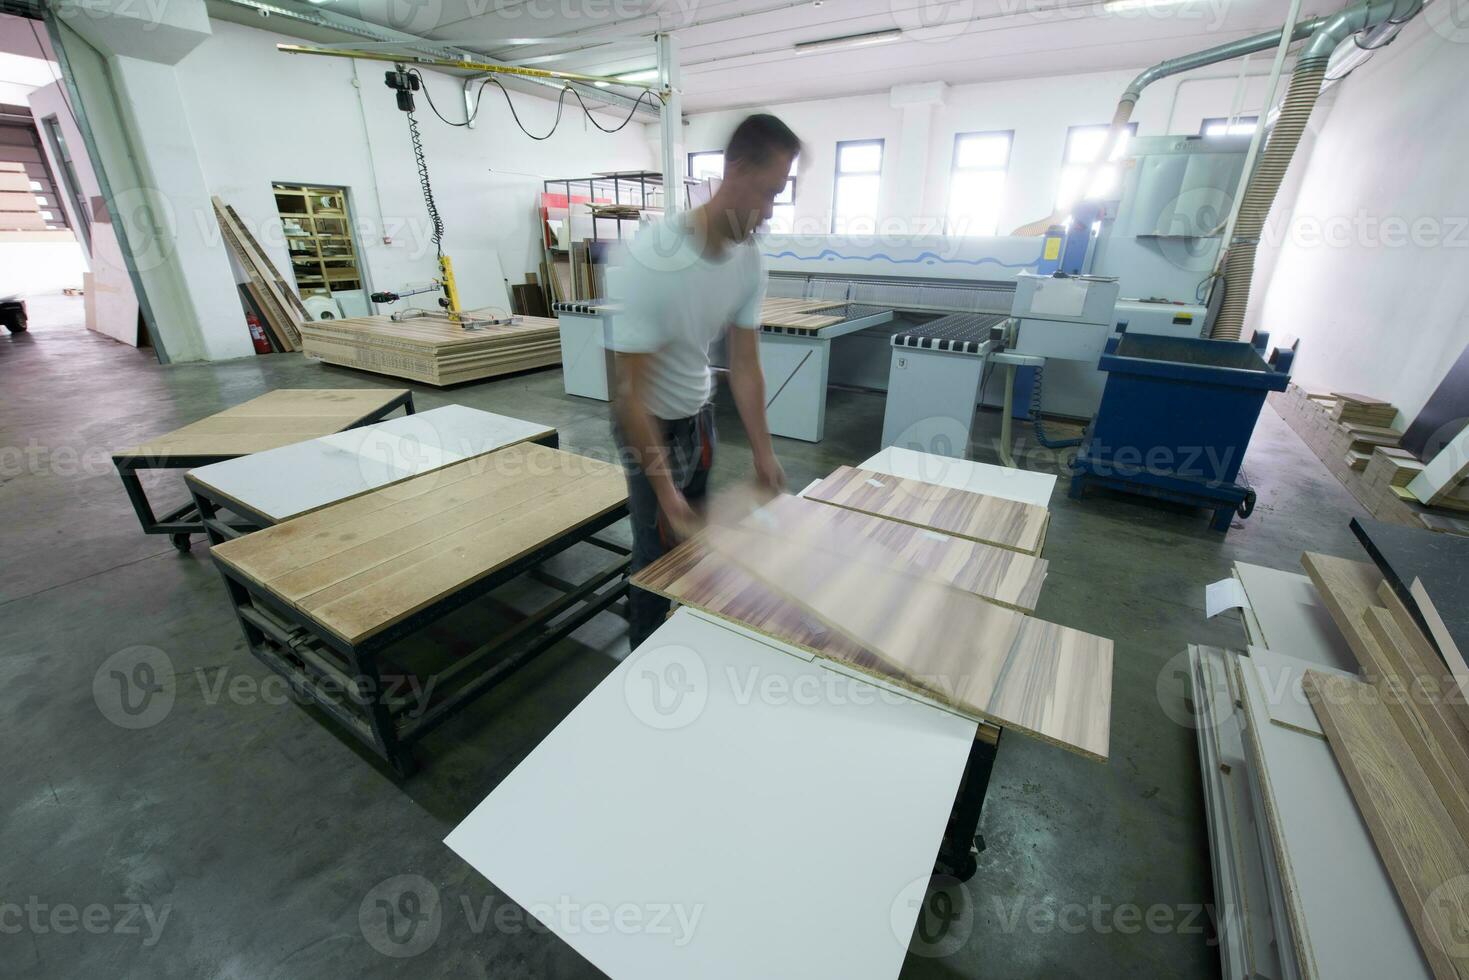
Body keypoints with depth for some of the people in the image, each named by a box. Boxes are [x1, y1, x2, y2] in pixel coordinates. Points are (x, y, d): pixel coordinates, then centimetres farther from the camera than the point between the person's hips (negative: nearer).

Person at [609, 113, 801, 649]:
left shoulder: (749, 260, -10)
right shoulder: (649, 259, -31)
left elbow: (745, 363, -4)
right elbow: (632, 391, -28)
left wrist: (763, 454, -4)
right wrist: (662, 486, -26)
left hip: (699, 410, 6)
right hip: (649, 419, -6)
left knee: (695, 535, 16)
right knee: (661, 546, 1)